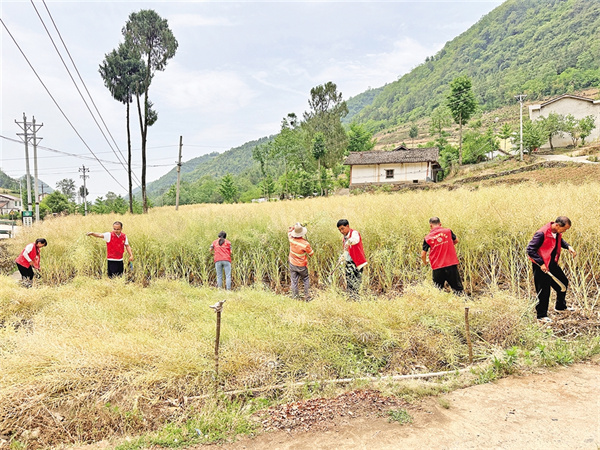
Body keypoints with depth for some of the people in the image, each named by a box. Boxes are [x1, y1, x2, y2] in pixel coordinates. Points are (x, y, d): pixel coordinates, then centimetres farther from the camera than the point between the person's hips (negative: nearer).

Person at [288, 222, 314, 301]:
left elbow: (289, 230, 8)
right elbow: (311, 254, -9)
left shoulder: (291, 239, -16)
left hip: (292, 264, 3)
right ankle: (306, 296, 18)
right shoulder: (305, 244, -27)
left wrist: (295, 226, 4)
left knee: (294, 281, 12)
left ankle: (295, 297, 17)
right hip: (302, 266, -3)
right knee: (305, 280, 18)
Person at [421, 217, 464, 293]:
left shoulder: (427, 238, -1)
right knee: (457, 288, 8)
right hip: (451, 264, 1)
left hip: (437, 268, 0)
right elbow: (456, 241, 19)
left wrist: (425, 263, 20)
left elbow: (423, 255, -1)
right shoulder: (448, 231, 1)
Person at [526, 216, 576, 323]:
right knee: (544, 291, -1)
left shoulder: (557, 232, -1)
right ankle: (541, 315, 15)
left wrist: (568, 246, 4)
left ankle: (560, 306, 42)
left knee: (564, 282, 20)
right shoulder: (541, 233, -27)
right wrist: (541, 263, -26)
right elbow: (530, 249, -25)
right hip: (542, 266, -9)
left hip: (553, 264, 9)